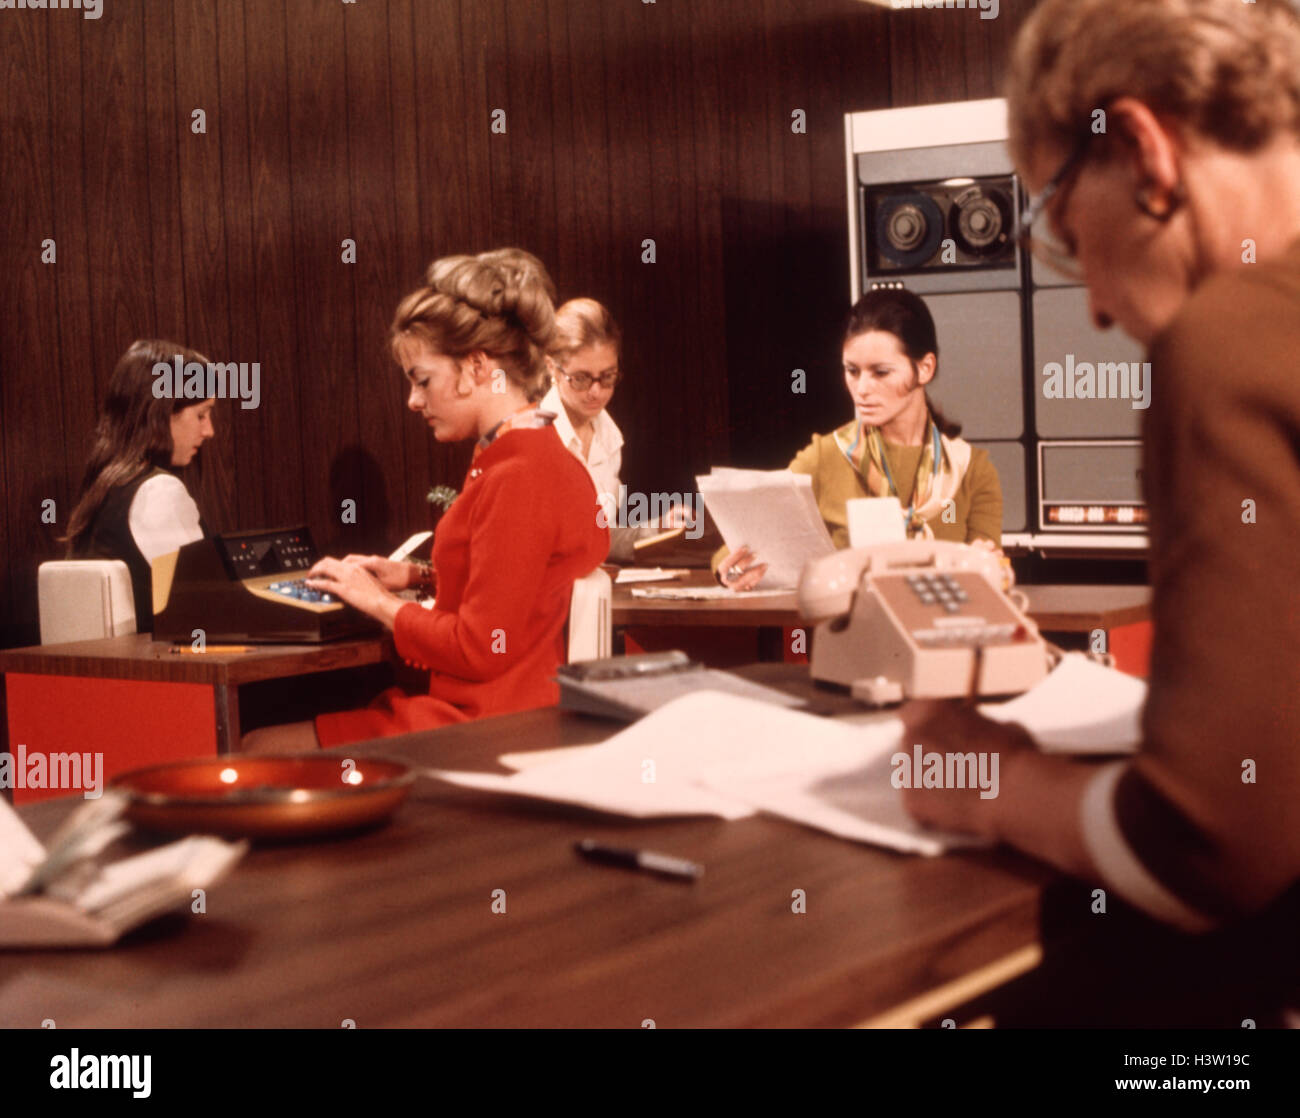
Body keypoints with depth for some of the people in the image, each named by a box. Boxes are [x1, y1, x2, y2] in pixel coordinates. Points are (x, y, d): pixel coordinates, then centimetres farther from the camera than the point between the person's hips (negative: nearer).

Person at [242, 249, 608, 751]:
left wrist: (379, 602, -7)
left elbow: (480, 649, -21)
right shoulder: (536, 458, 12)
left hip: (485, 731, -10)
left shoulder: (519, 479, -20)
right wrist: (416, 576, 14)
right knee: (265, 742, 8)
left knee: (261, 750, -5)